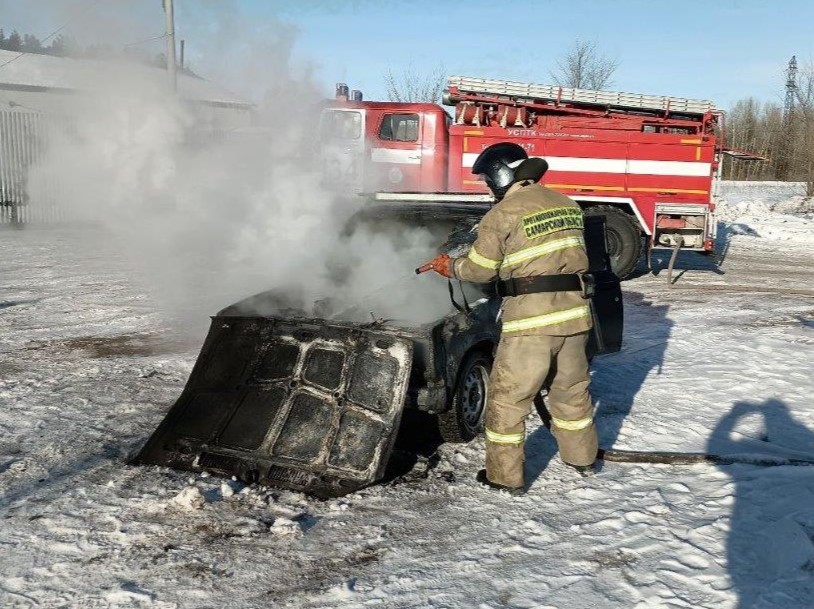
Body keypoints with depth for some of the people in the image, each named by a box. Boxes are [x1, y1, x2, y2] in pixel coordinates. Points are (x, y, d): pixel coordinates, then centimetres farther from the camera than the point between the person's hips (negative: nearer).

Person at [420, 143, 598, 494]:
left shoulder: (503, 214, -9)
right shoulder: (567, 205, 10)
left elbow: (480, 270, -4)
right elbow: (569, 254, 14)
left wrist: (449, 267, 14)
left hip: (530, 319, -7)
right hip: (574, 312, 7)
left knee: (508, 397, 5)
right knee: (572, 388, 22)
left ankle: (505, 475, 11)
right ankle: (582, 458, 37)